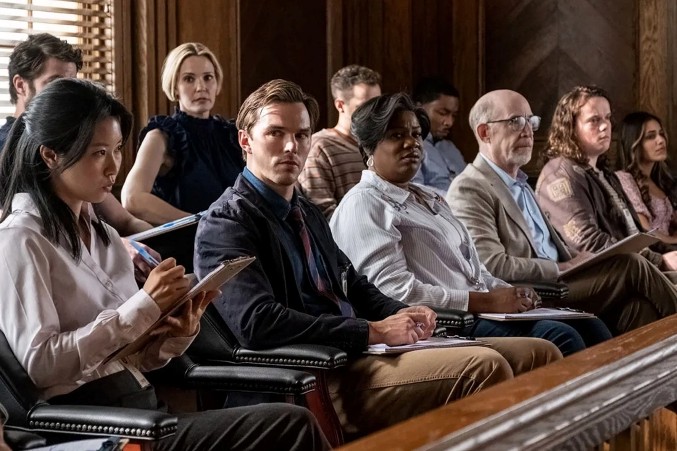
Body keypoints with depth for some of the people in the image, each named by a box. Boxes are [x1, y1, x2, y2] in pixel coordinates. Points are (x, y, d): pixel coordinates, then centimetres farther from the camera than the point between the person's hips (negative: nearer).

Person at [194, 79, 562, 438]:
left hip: (361, 352, 9)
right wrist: (374, 331, -18)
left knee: (539, 354, 3)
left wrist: (399, 315, 4)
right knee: (484, 368, -28)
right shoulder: (226, 224, -8)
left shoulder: (307, 213, 20)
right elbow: (257, 322, -22)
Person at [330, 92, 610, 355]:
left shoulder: (428, 198, 24)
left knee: (590, 327, -7)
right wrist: (485, 301, -17)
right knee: (560, 338, -25)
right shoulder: (363, 206, -5)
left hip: (484, 309, 9)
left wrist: (508, 293, 2)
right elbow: (396, 290, -17)